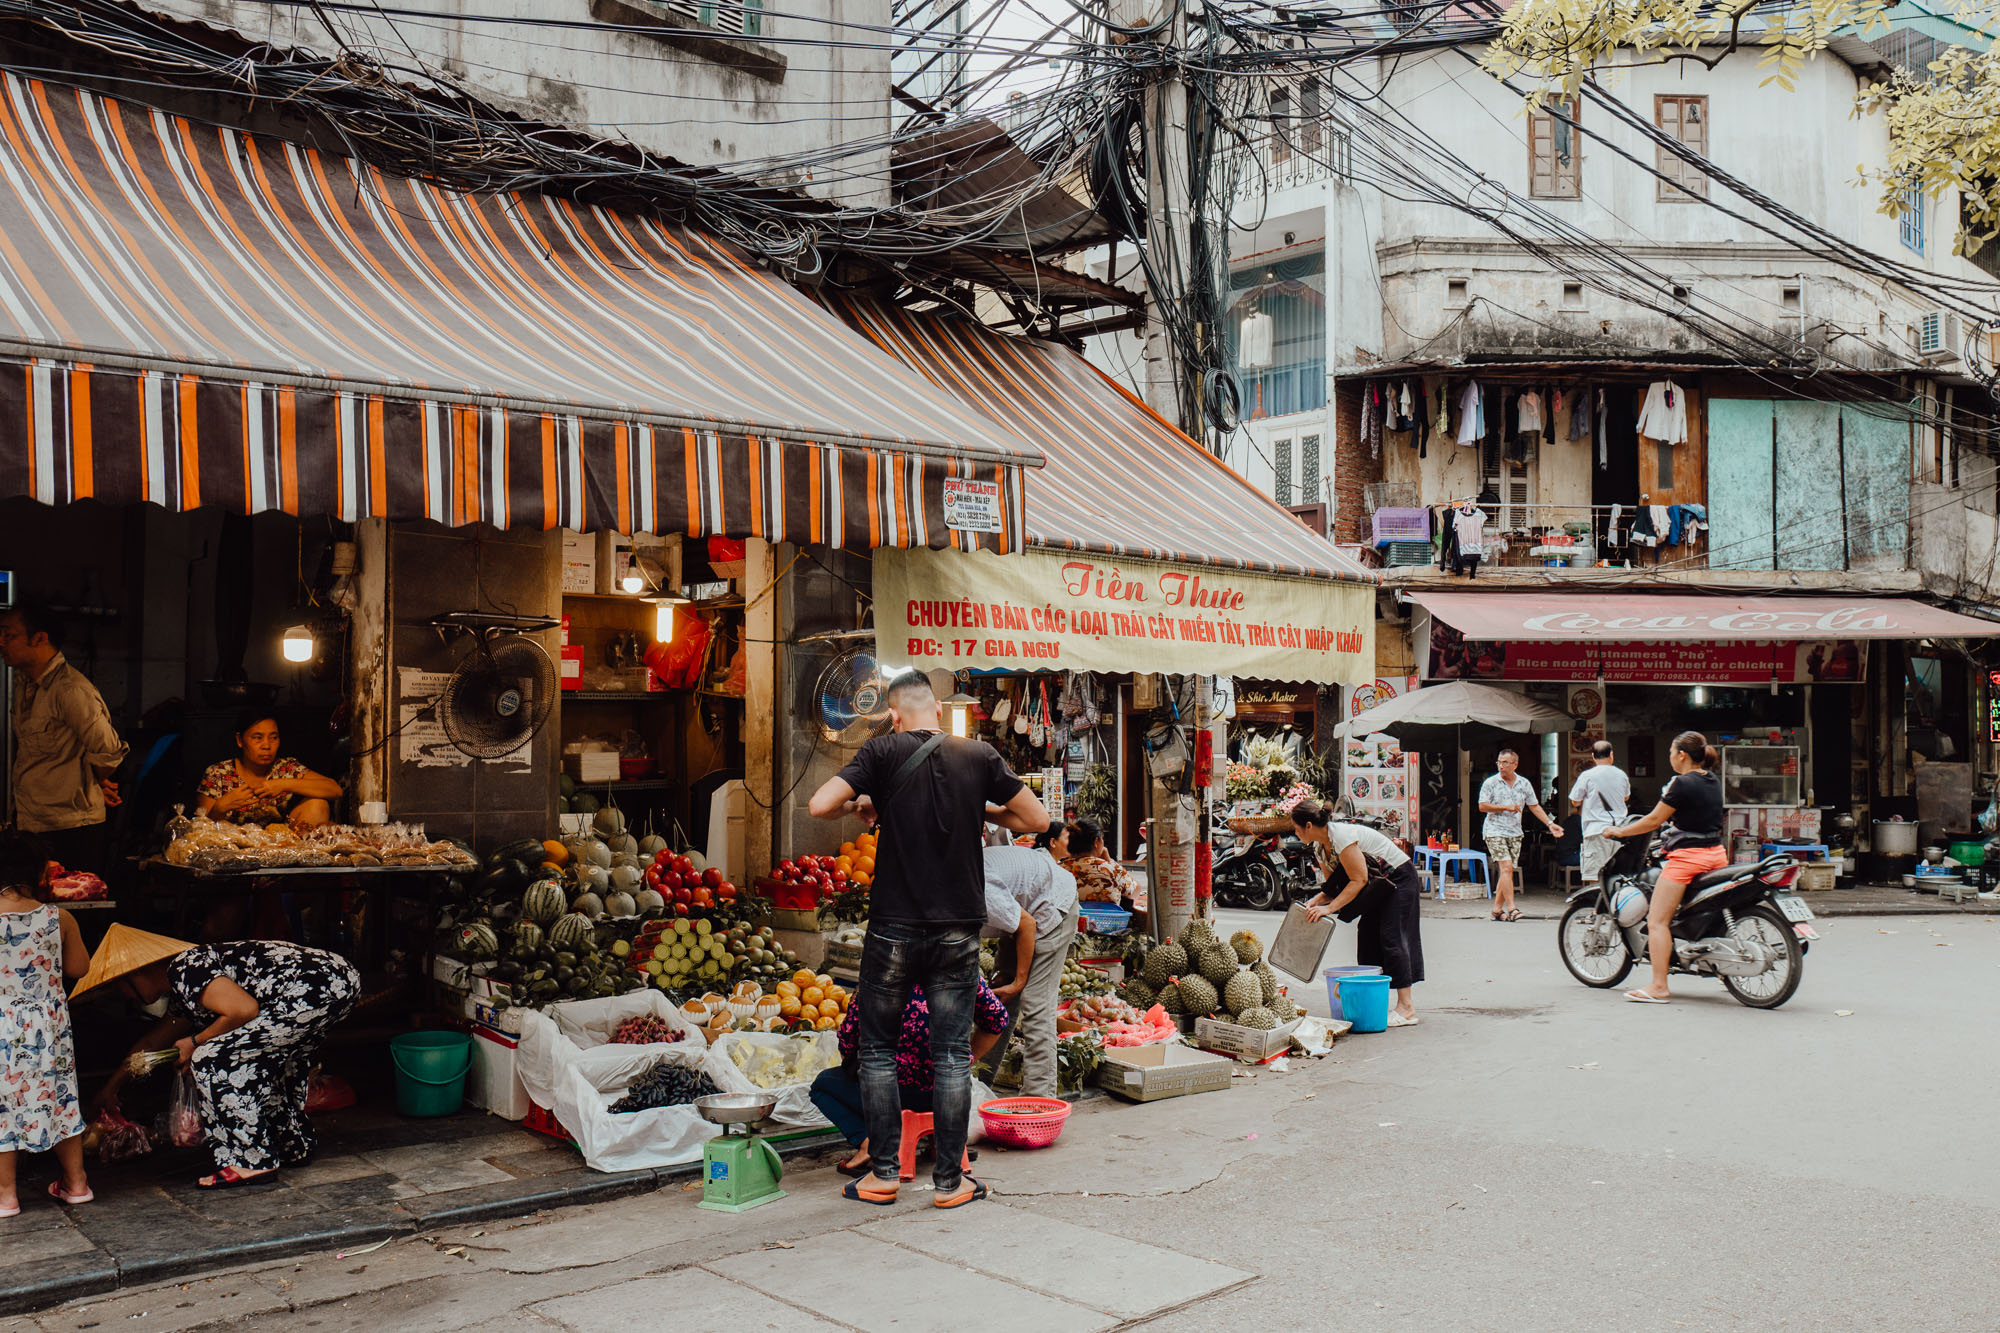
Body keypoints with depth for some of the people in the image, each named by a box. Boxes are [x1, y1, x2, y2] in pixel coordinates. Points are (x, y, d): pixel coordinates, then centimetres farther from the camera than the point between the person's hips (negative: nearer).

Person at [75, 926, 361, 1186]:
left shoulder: (185, 971, -7)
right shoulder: (181, 993, 25)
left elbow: (243, 1009, -18)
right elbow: (151, 1042, 40)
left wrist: (195, 1042, -1)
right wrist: (112, 1087, 50)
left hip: (314, 989, -11)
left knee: (211, 1059, -6)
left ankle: (253, 1160, -3)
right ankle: (294, 1146, 38)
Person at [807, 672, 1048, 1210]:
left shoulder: (884, 753, -5)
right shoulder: (979, 755, 1)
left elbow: (819, 805, -15)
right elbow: (1037, 819, 4)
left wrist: (861, 806, 5)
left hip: (894, 927, -2)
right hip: (959, 928, 2)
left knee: (876, 1049, 12)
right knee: (952, 1054, 8)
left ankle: (884, 1175, 13)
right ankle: (950, 1181, 12)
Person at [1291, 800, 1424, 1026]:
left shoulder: (1342, 836, -27)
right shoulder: (1320, 847, 2)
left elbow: (1358, 880, -27)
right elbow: (1333, 887, 6)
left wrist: (1329, 908, -29)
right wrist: (1317, 900, -14)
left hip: (1400, 880, -9)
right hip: (1379, 886, 10)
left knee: (1392, 938, -14)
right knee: (1367, 937, 4)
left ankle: (1407, 1009, -14)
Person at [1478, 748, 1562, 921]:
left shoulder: (1524, 784, 9)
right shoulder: (1490, 783, -2)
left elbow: (1535, 806, 13)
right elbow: (1482, 806, -7)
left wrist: (1550, 823, 5)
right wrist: (1506, 807, -13)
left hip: (1515, 833, 4)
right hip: (1494, 831, -4)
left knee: (1507, 871, 4)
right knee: (1506, 868, -16)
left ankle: (1497, 909, 13)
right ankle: (1511, 909, -18)